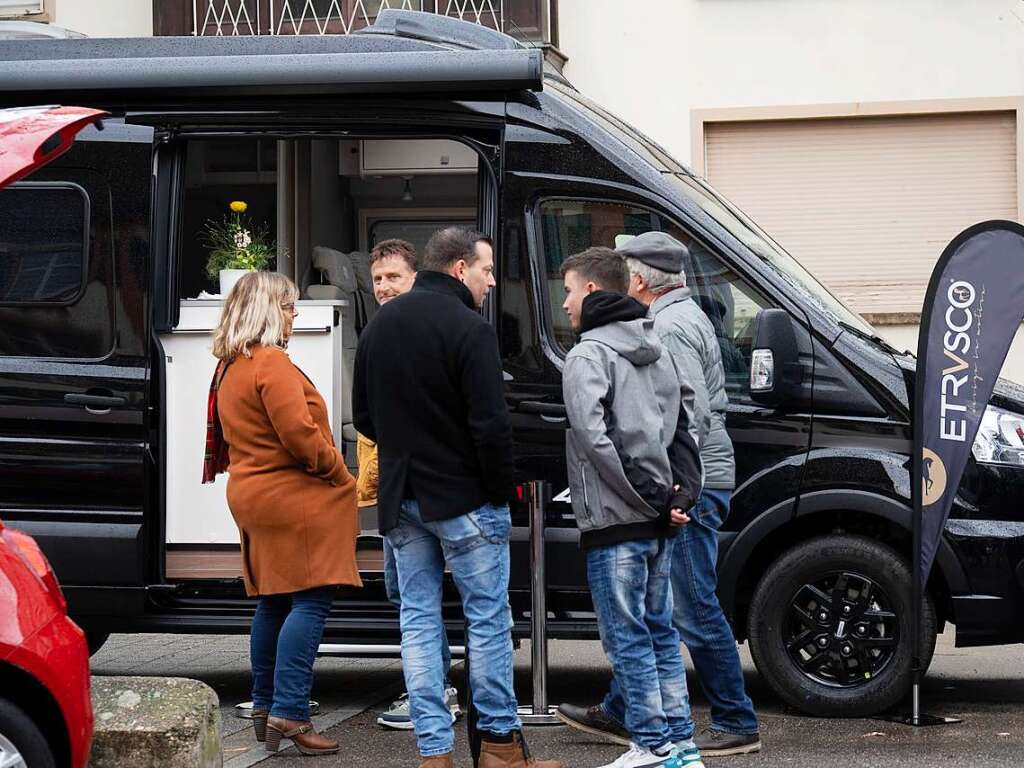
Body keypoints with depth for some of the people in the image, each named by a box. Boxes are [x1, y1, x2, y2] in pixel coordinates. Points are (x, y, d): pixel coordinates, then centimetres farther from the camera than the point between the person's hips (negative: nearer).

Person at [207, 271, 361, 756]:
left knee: (273, 602, 16)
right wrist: (337, 473, -8)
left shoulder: (228, 368, 15)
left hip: (251, 496, 10)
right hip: (293, 500, -10)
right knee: (309, 603, -9)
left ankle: (265, 706, 21)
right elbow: (299, 434, -22)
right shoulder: (272, 364, -16)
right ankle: (288, 714, -15)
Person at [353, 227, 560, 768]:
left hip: (401, 499, 7)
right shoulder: (468, 328, -15)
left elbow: (363, 416, 15)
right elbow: (490, 425, -19)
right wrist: (501, 492, -9)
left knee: (419, 621, 8)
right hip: (462, 498, -7)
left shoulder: (379, 326, 10)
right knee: (488, 620, 4)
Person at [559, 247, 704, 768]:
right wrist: (681, 490, 5)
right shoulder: (655, 353, 17)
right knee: (659, 631, 14)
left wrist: (648, 495, -17)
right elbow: (680, 428, 17)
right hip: (657, 525, 8)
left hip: (615, 522, -8)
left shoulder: (588, 356, -11)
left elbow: (593, 437, -22)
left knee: (626, 637, -2)